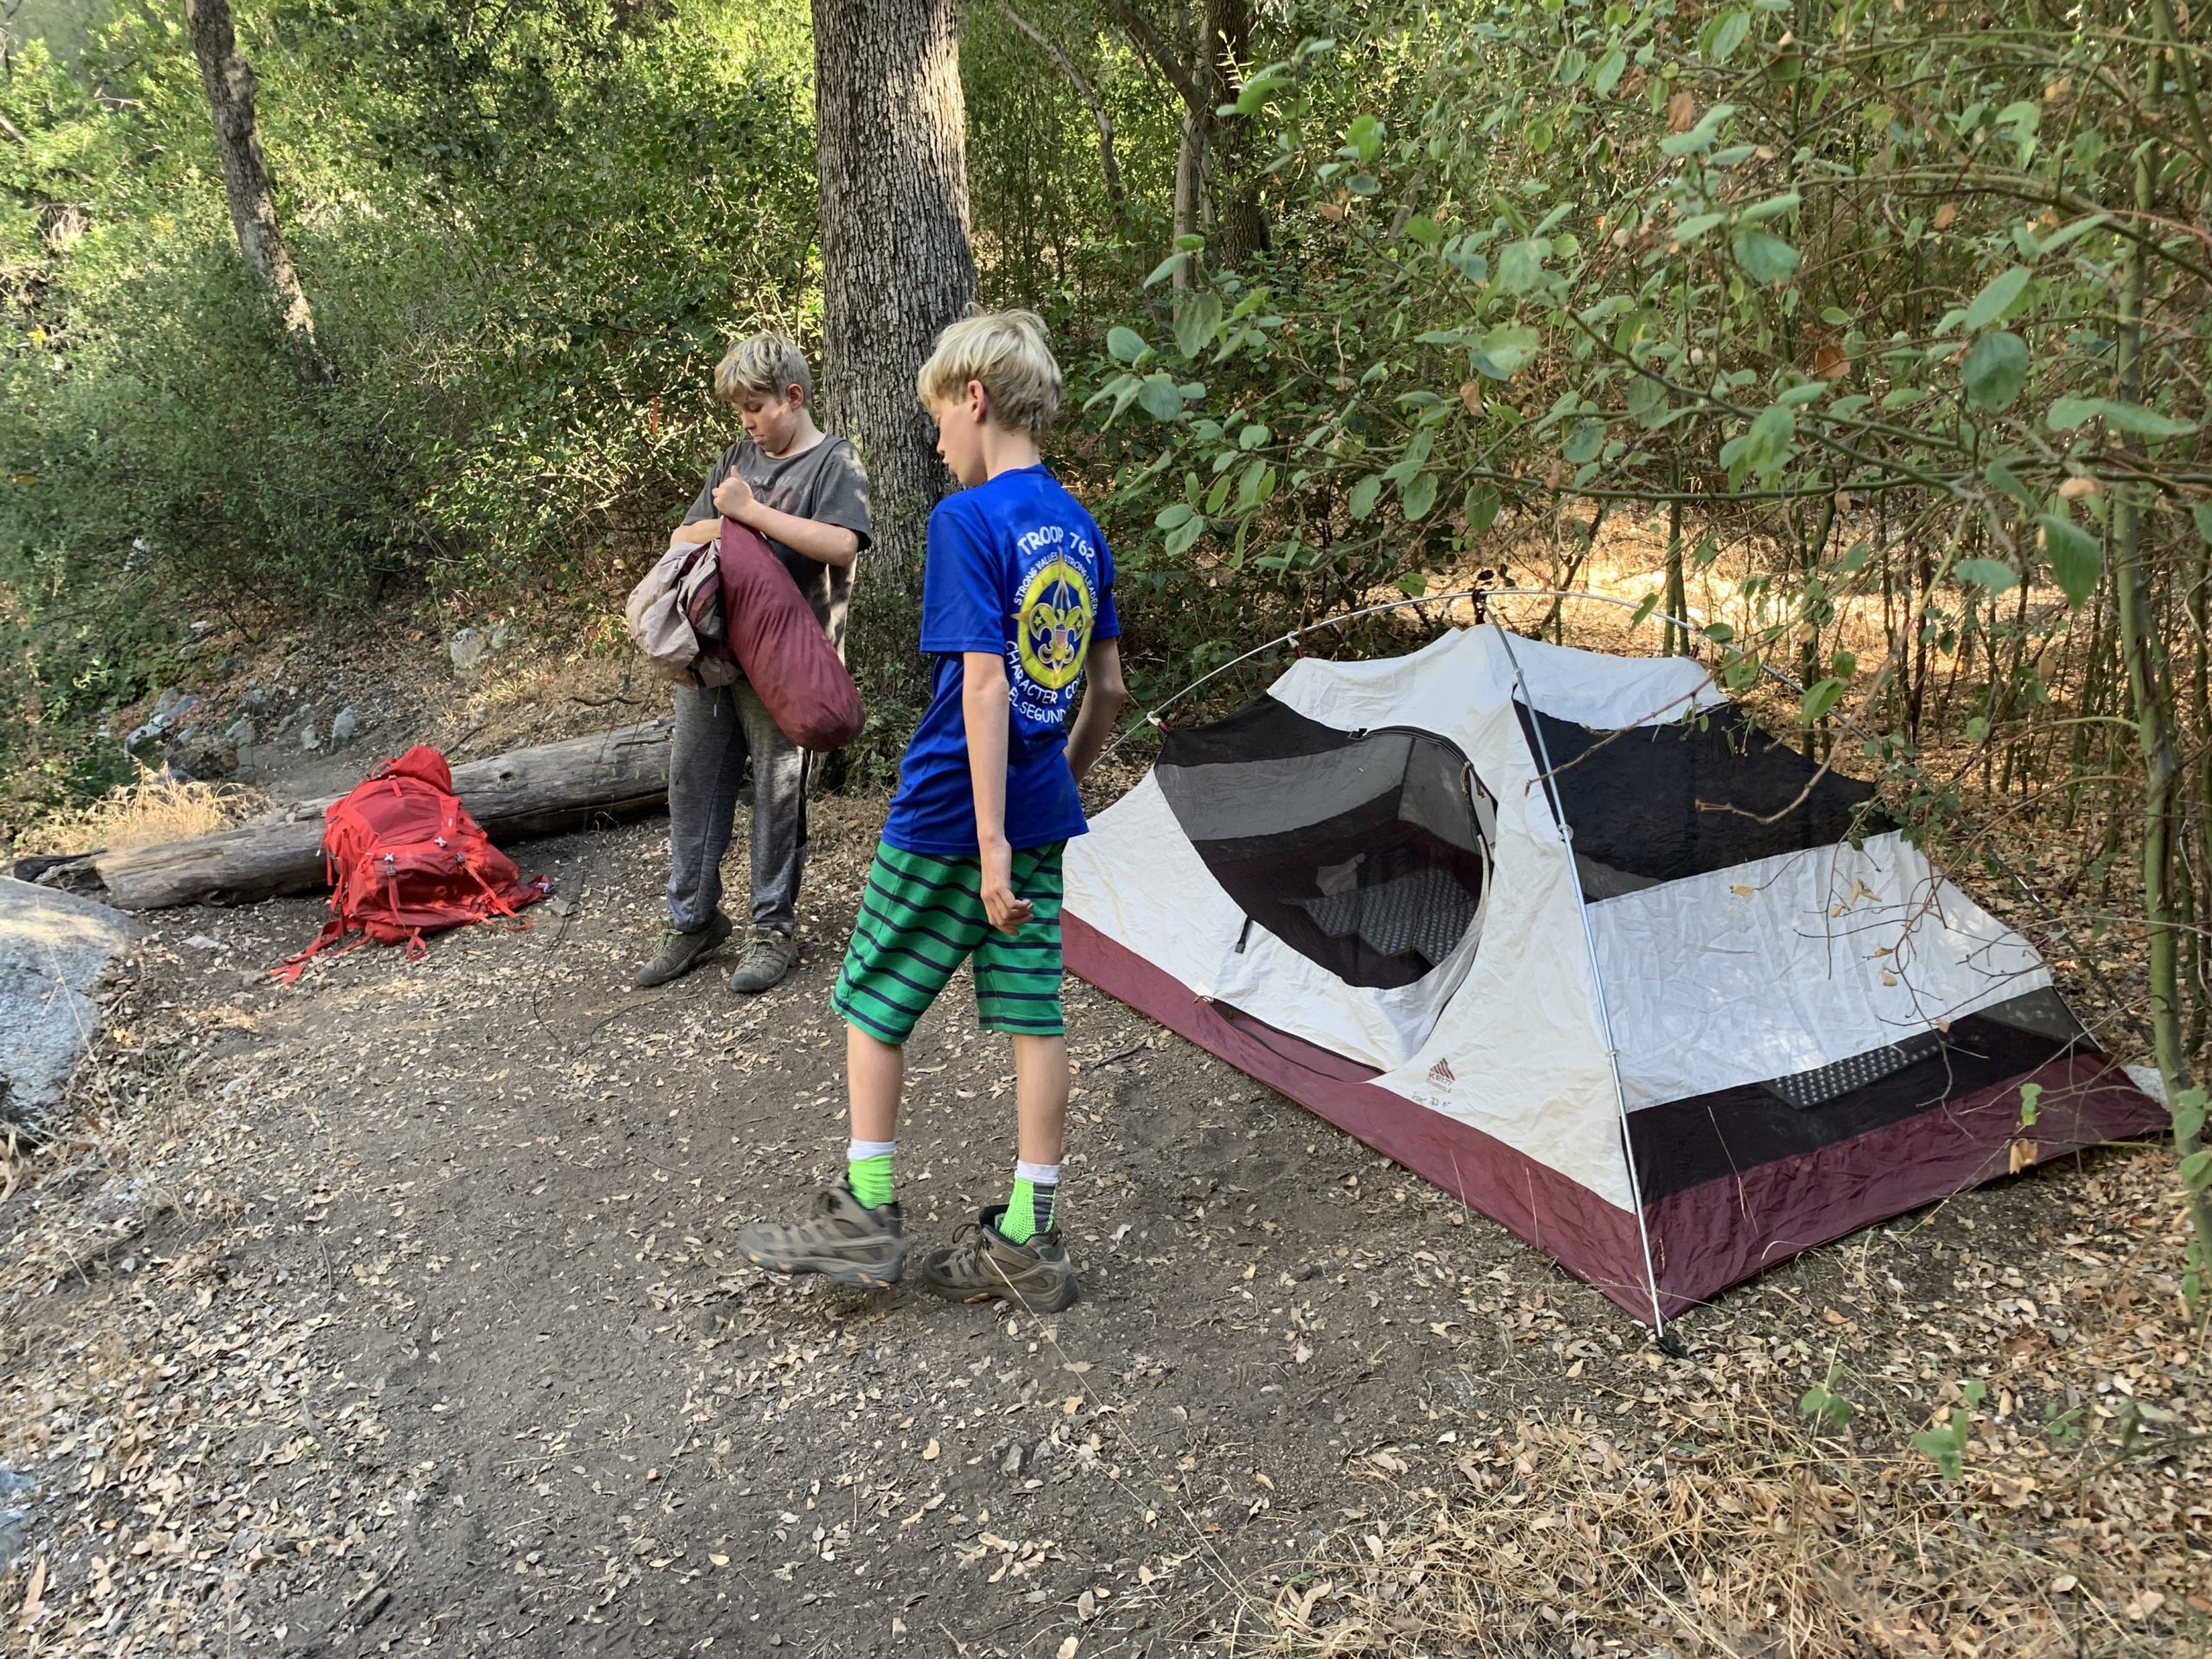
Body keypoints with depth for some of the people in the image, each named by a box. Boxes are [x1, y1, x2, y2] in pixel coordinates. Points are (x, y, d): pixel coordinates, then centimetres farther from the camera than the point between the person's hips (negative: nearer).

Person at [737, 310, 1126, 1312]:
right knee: (1033, 1014, 8)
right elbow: (1107, 688, 12)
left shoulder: (968, 519, -15)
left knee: (871, 1000, 10)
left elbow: (982, 683, -22)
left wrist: (990, 840, -23)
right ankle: (1028, 1241, 16)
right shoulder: (1079, 527, 8)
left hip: (947, 818, -7)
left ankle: (864, 1216, 17)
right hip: (1043, 817, 7)